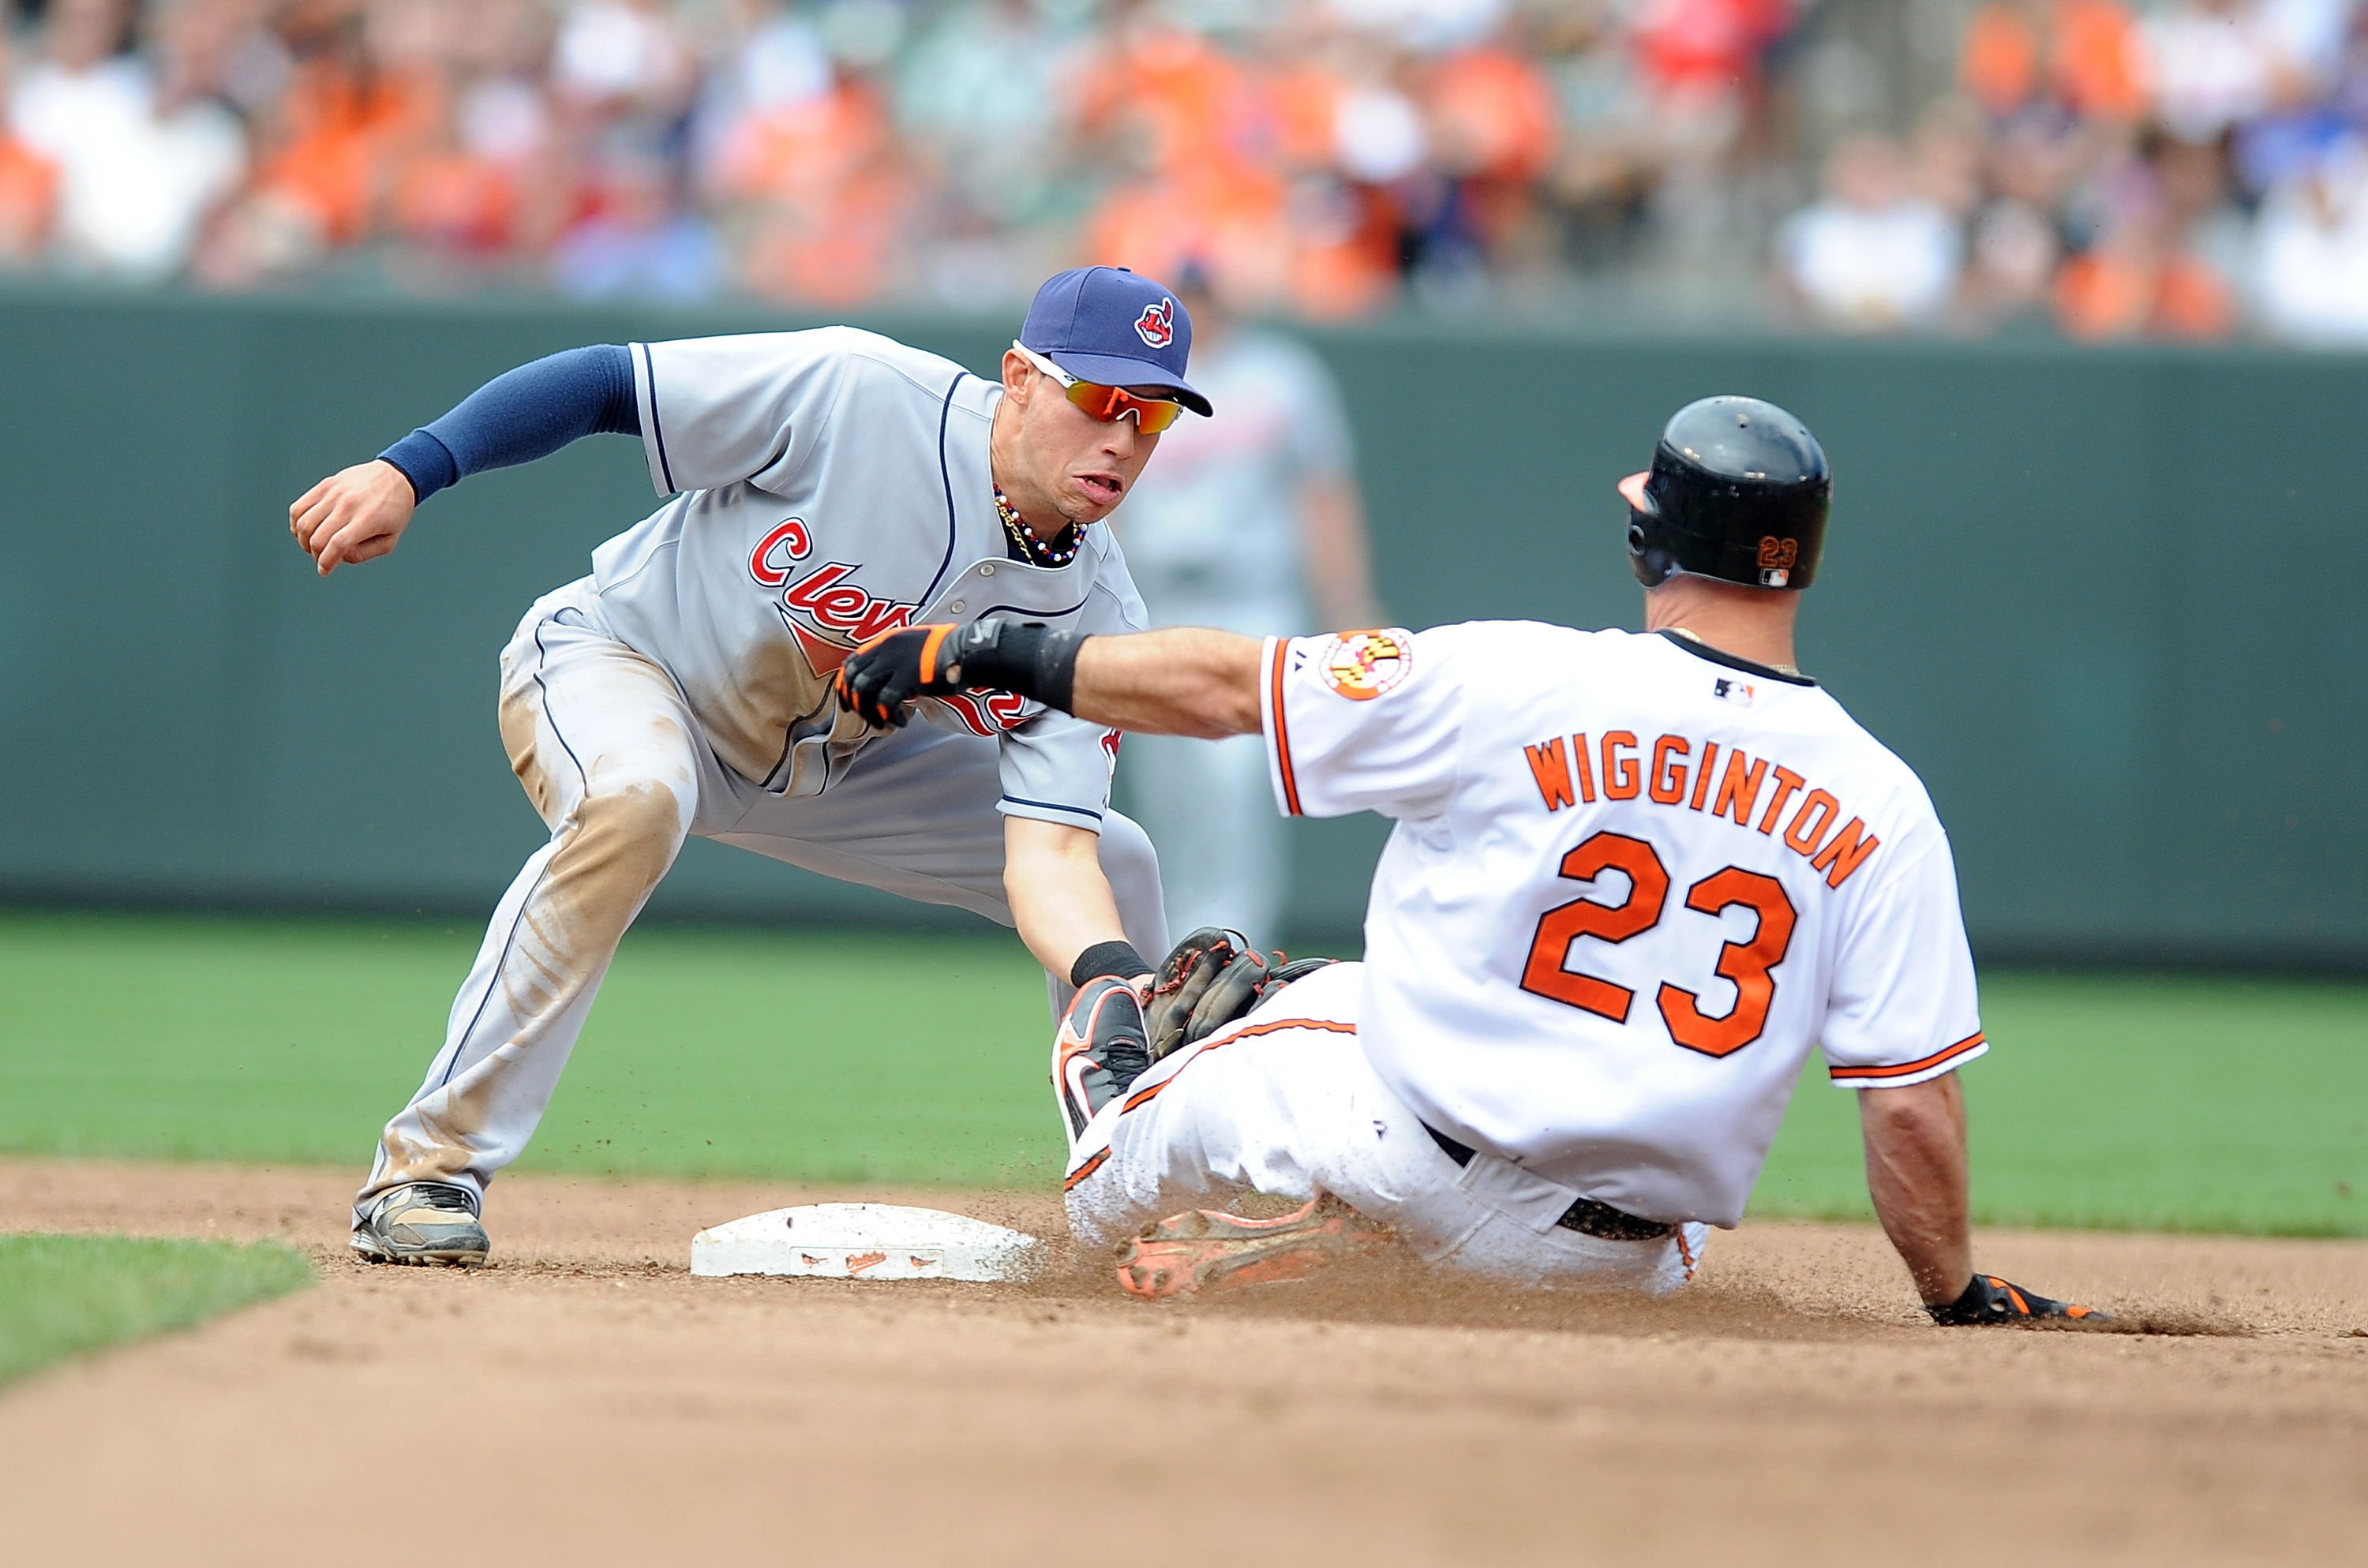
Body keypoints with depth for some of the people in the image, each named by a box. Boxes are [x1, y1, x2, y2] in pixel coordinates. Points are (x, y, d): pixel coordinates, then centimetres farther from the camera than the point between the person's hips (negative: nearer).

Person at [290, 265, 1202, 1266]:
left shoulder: (1091, 616, -17)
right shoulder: (855, 394, -30)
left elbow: (1049, 852, -24)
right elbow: (605, 384, -24)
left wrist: (1115, 977, -46)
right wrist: (406, 471, -33)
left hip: (833, 760, 6)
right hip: (618, 657, -6)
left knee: (1115, 866, 0)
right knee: (633, 798, -40)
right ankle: (429, 1166, -33)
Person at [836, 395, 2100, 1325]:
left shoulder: (1511, 683, -12)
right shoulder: (1884, 808, -8)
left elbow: (1224, 687, -6)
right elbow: (1913, 1103, -9)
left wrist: (988, 654, 6)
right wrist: (1964, 1301, 7)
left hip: (1405, 1159, -3)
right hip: (1615, 1264, 3)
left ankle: (1120, 1119, 47)